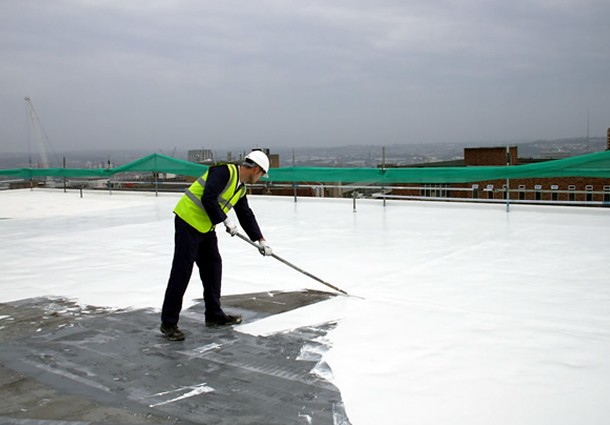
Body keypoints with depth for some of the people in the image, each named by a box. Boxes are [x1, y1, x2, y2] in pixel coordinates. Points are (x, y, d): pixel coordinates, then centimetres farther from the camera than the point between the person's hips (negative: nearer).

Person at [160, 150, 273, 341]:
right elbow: (208, 198, -27)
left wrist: (261, 241, 21)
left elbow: (246, 216, 20)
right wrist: (226, 221, -18)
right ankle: (168, 323, 1)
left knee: (213, 267, 13)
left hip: (205, 227, 10)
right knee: (181, 272, -7)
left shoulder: (241, 188, 12)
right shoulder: (225, 171, -17)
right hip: (188, 221, -10)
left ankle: (214, 314, 26)